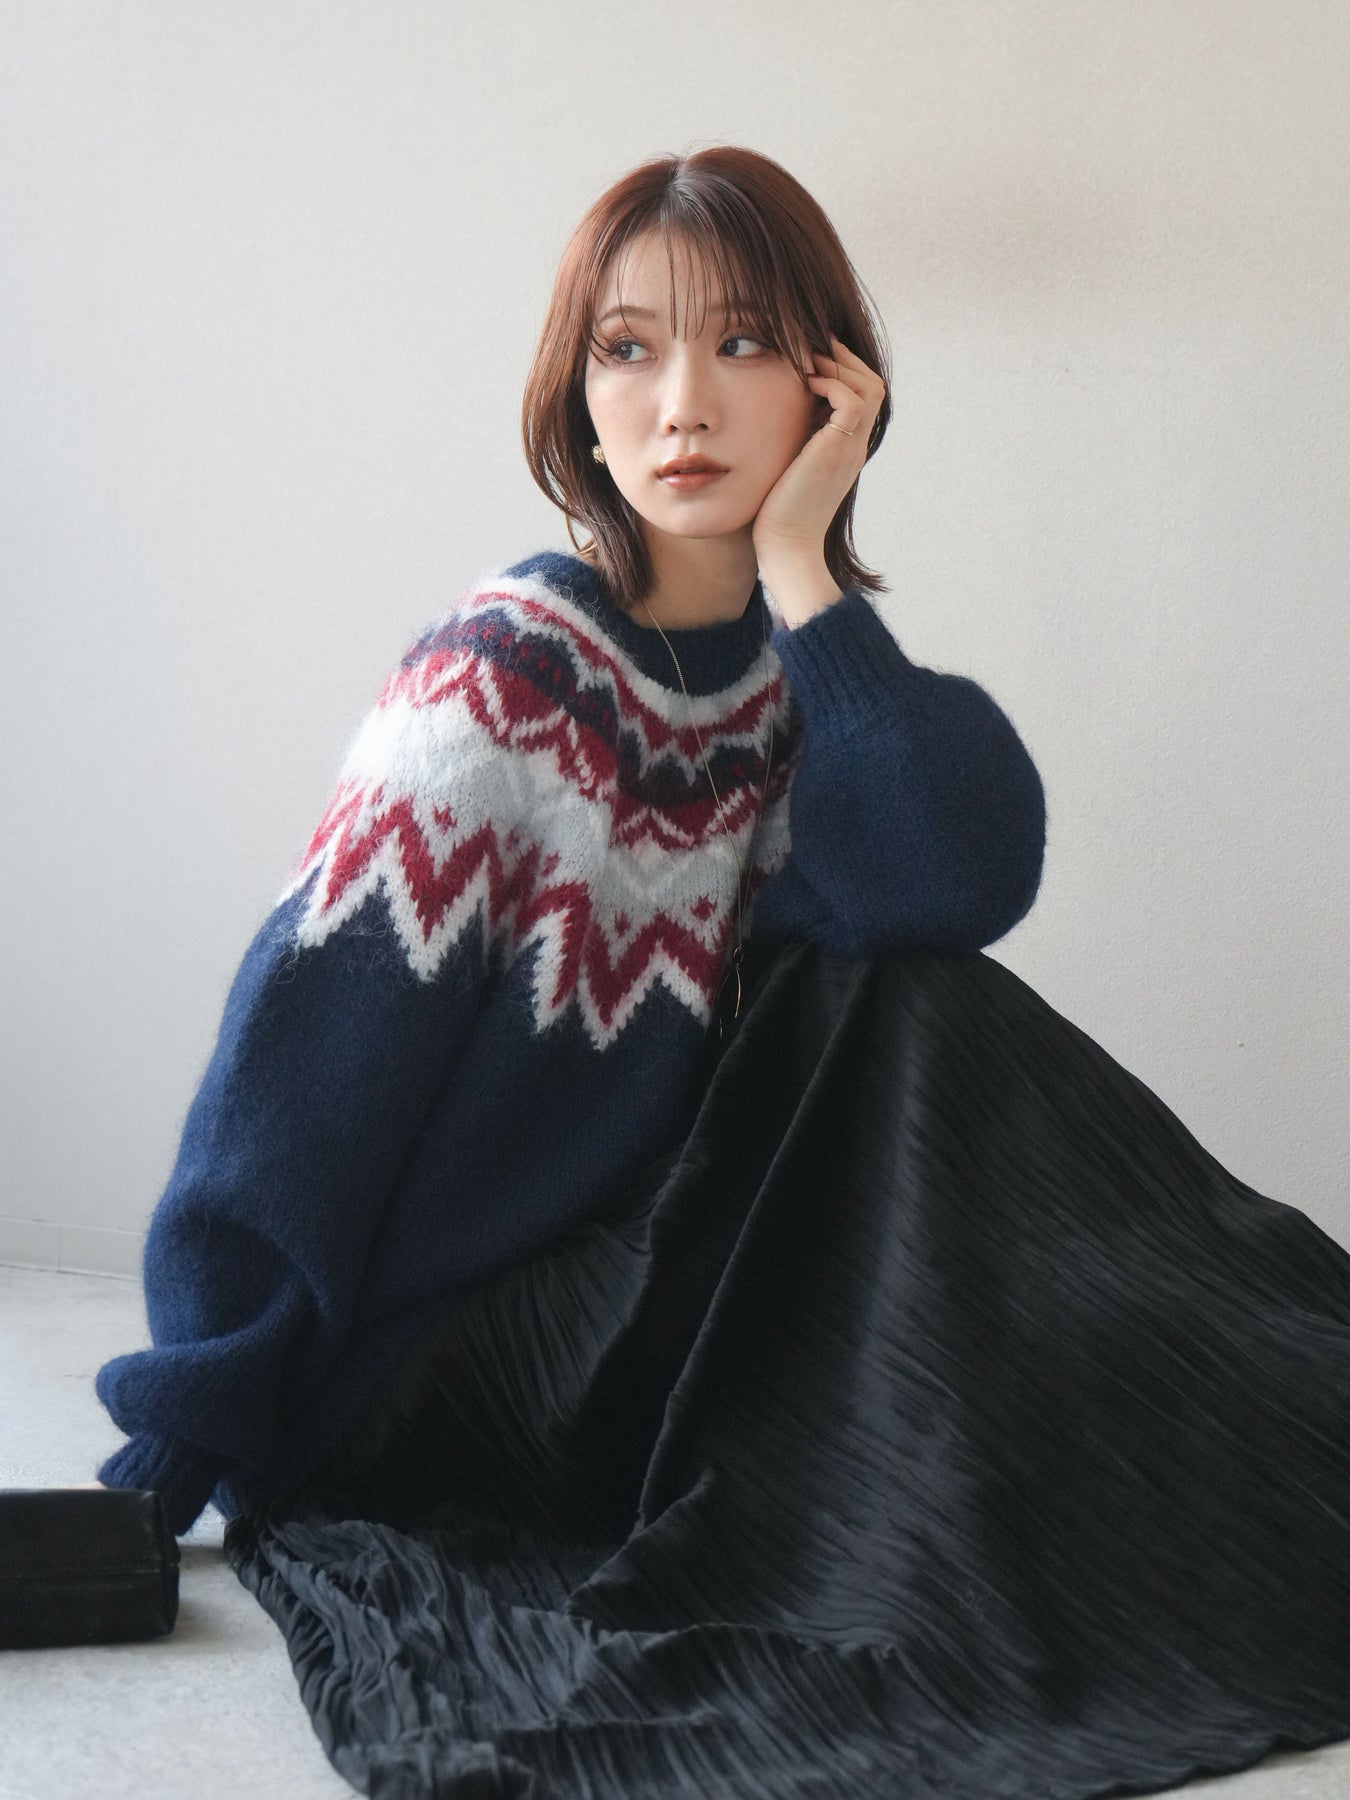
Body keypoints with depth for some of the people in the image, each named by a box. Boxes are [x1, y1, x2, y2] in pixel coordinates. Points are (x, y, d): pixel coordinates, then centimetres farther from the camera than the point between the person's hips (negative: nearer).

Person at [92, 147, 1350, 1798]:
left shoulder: (807, 657, 0)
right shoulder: (501, 679, -17)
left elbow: (964, 875, -19)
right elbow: (307, 1061, -19)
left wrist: (802, 571, -21)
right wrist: (183, 1453, -19)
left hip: (675, 1274, 5)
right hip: (465, 1356, -5)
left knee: (915, 1009, -17)